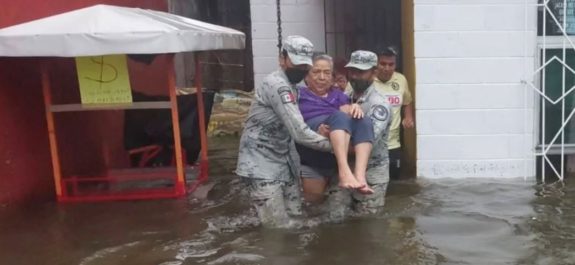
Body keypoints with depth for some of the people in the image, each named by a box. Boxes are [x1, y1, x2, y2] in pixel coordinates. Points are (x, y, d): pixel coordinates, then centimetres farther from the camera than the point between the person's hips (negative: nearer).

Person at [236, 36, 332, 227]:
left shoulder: (292, 87, 12)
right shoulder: (277, 85, -20)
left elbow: (294, 129, 11)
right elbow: (299, 133, -27)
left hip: (284, 163, 9)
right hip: (261, 165, -9)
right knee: (278, 228, -6)